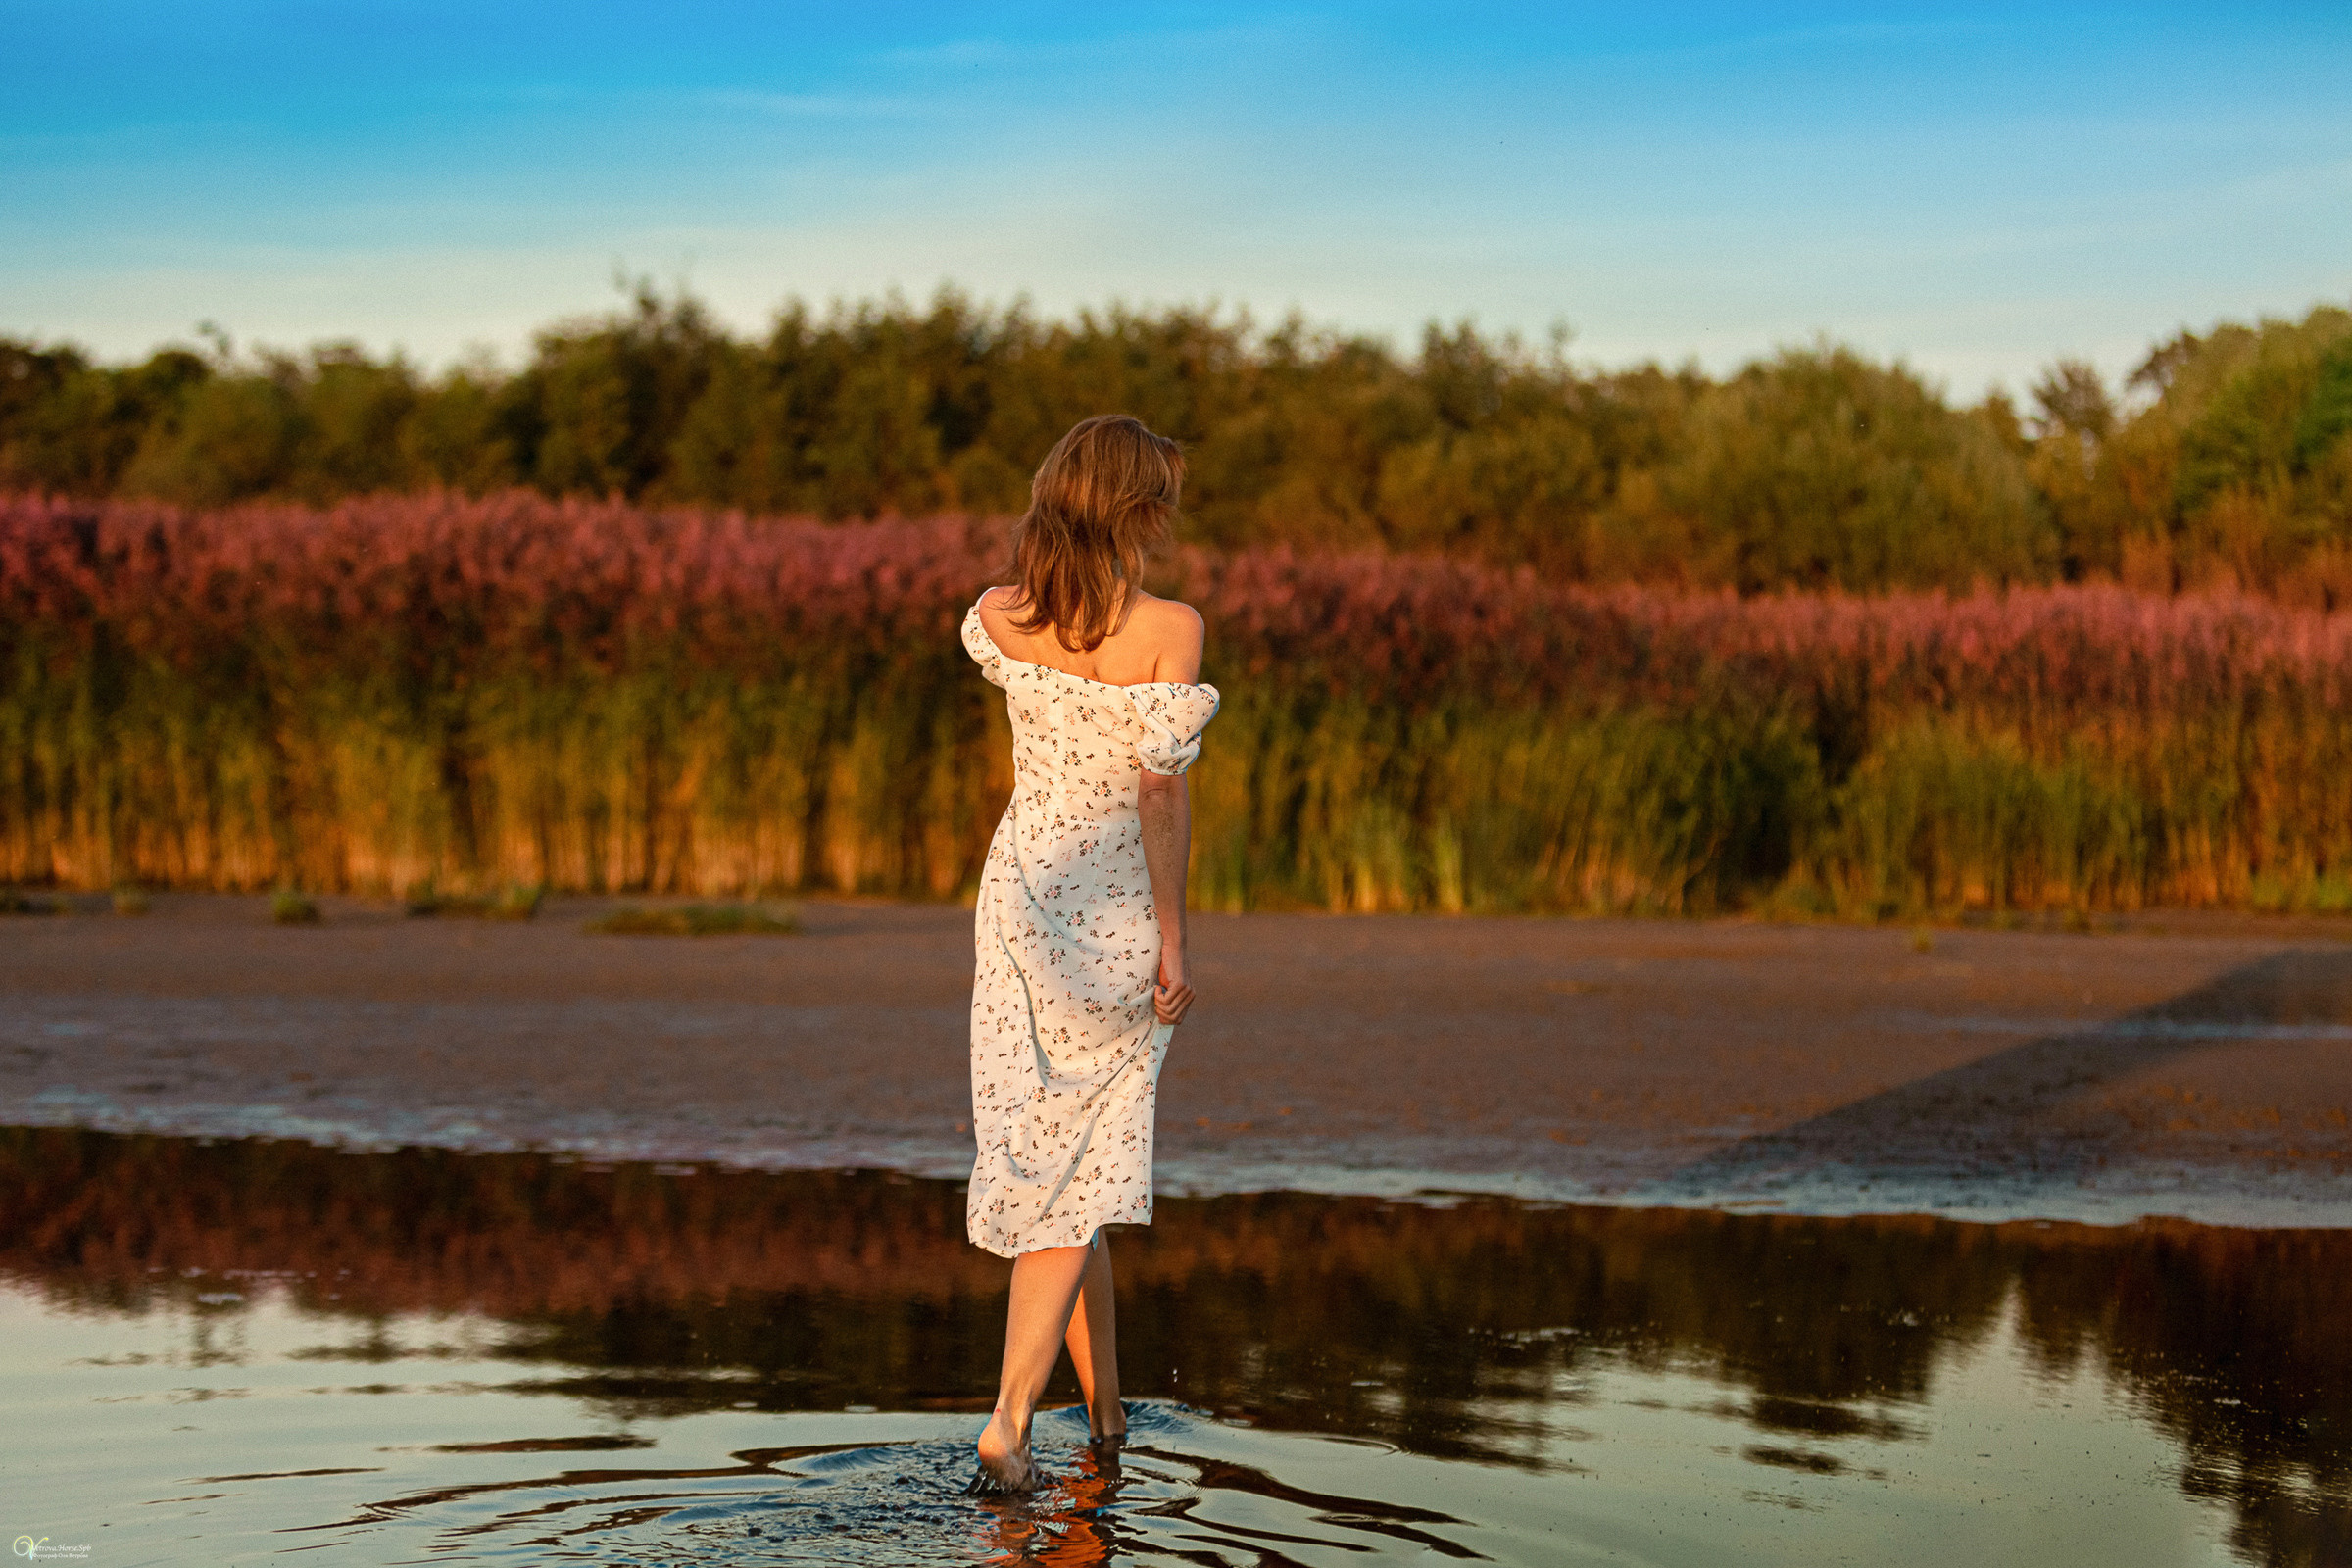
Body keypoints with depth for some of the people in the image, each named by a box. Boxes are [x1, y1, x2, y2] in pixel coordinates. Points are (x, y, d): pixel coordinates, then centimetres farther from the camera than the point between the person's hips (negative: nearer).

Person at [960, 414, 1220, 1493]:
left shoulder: (999, 617, -3)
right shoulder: (1168, 629, -15)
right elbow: (1160, 793, -16)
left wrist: (1053, 545, 10)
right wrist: (1172, 941, -10)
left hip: (1021, 896, 4)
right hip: (1117, 914, -4)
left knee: (1041, 1154, 14)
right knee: (1080, 1171, 0)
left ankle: (1105, 1413, 24)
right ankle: (1009, 1420, -12)